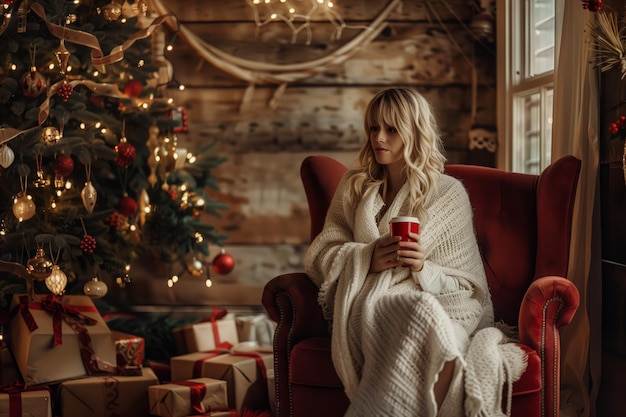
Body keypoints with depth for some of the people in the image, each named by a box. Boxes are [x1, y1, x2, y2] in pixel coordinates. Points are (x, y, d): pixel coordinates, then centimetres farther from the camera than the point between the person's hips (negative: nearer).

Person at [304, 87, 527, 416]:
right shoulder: (354, 186, 19)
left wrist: (424, 268, -14)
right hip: (368, 305, 2)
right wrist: (367, 258, -10)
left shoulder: (450, 193, 10)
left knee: (422, 318, -39)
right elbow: (318, 256, 11)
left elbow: (468, 285, 7)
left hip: (436, 302, -1)